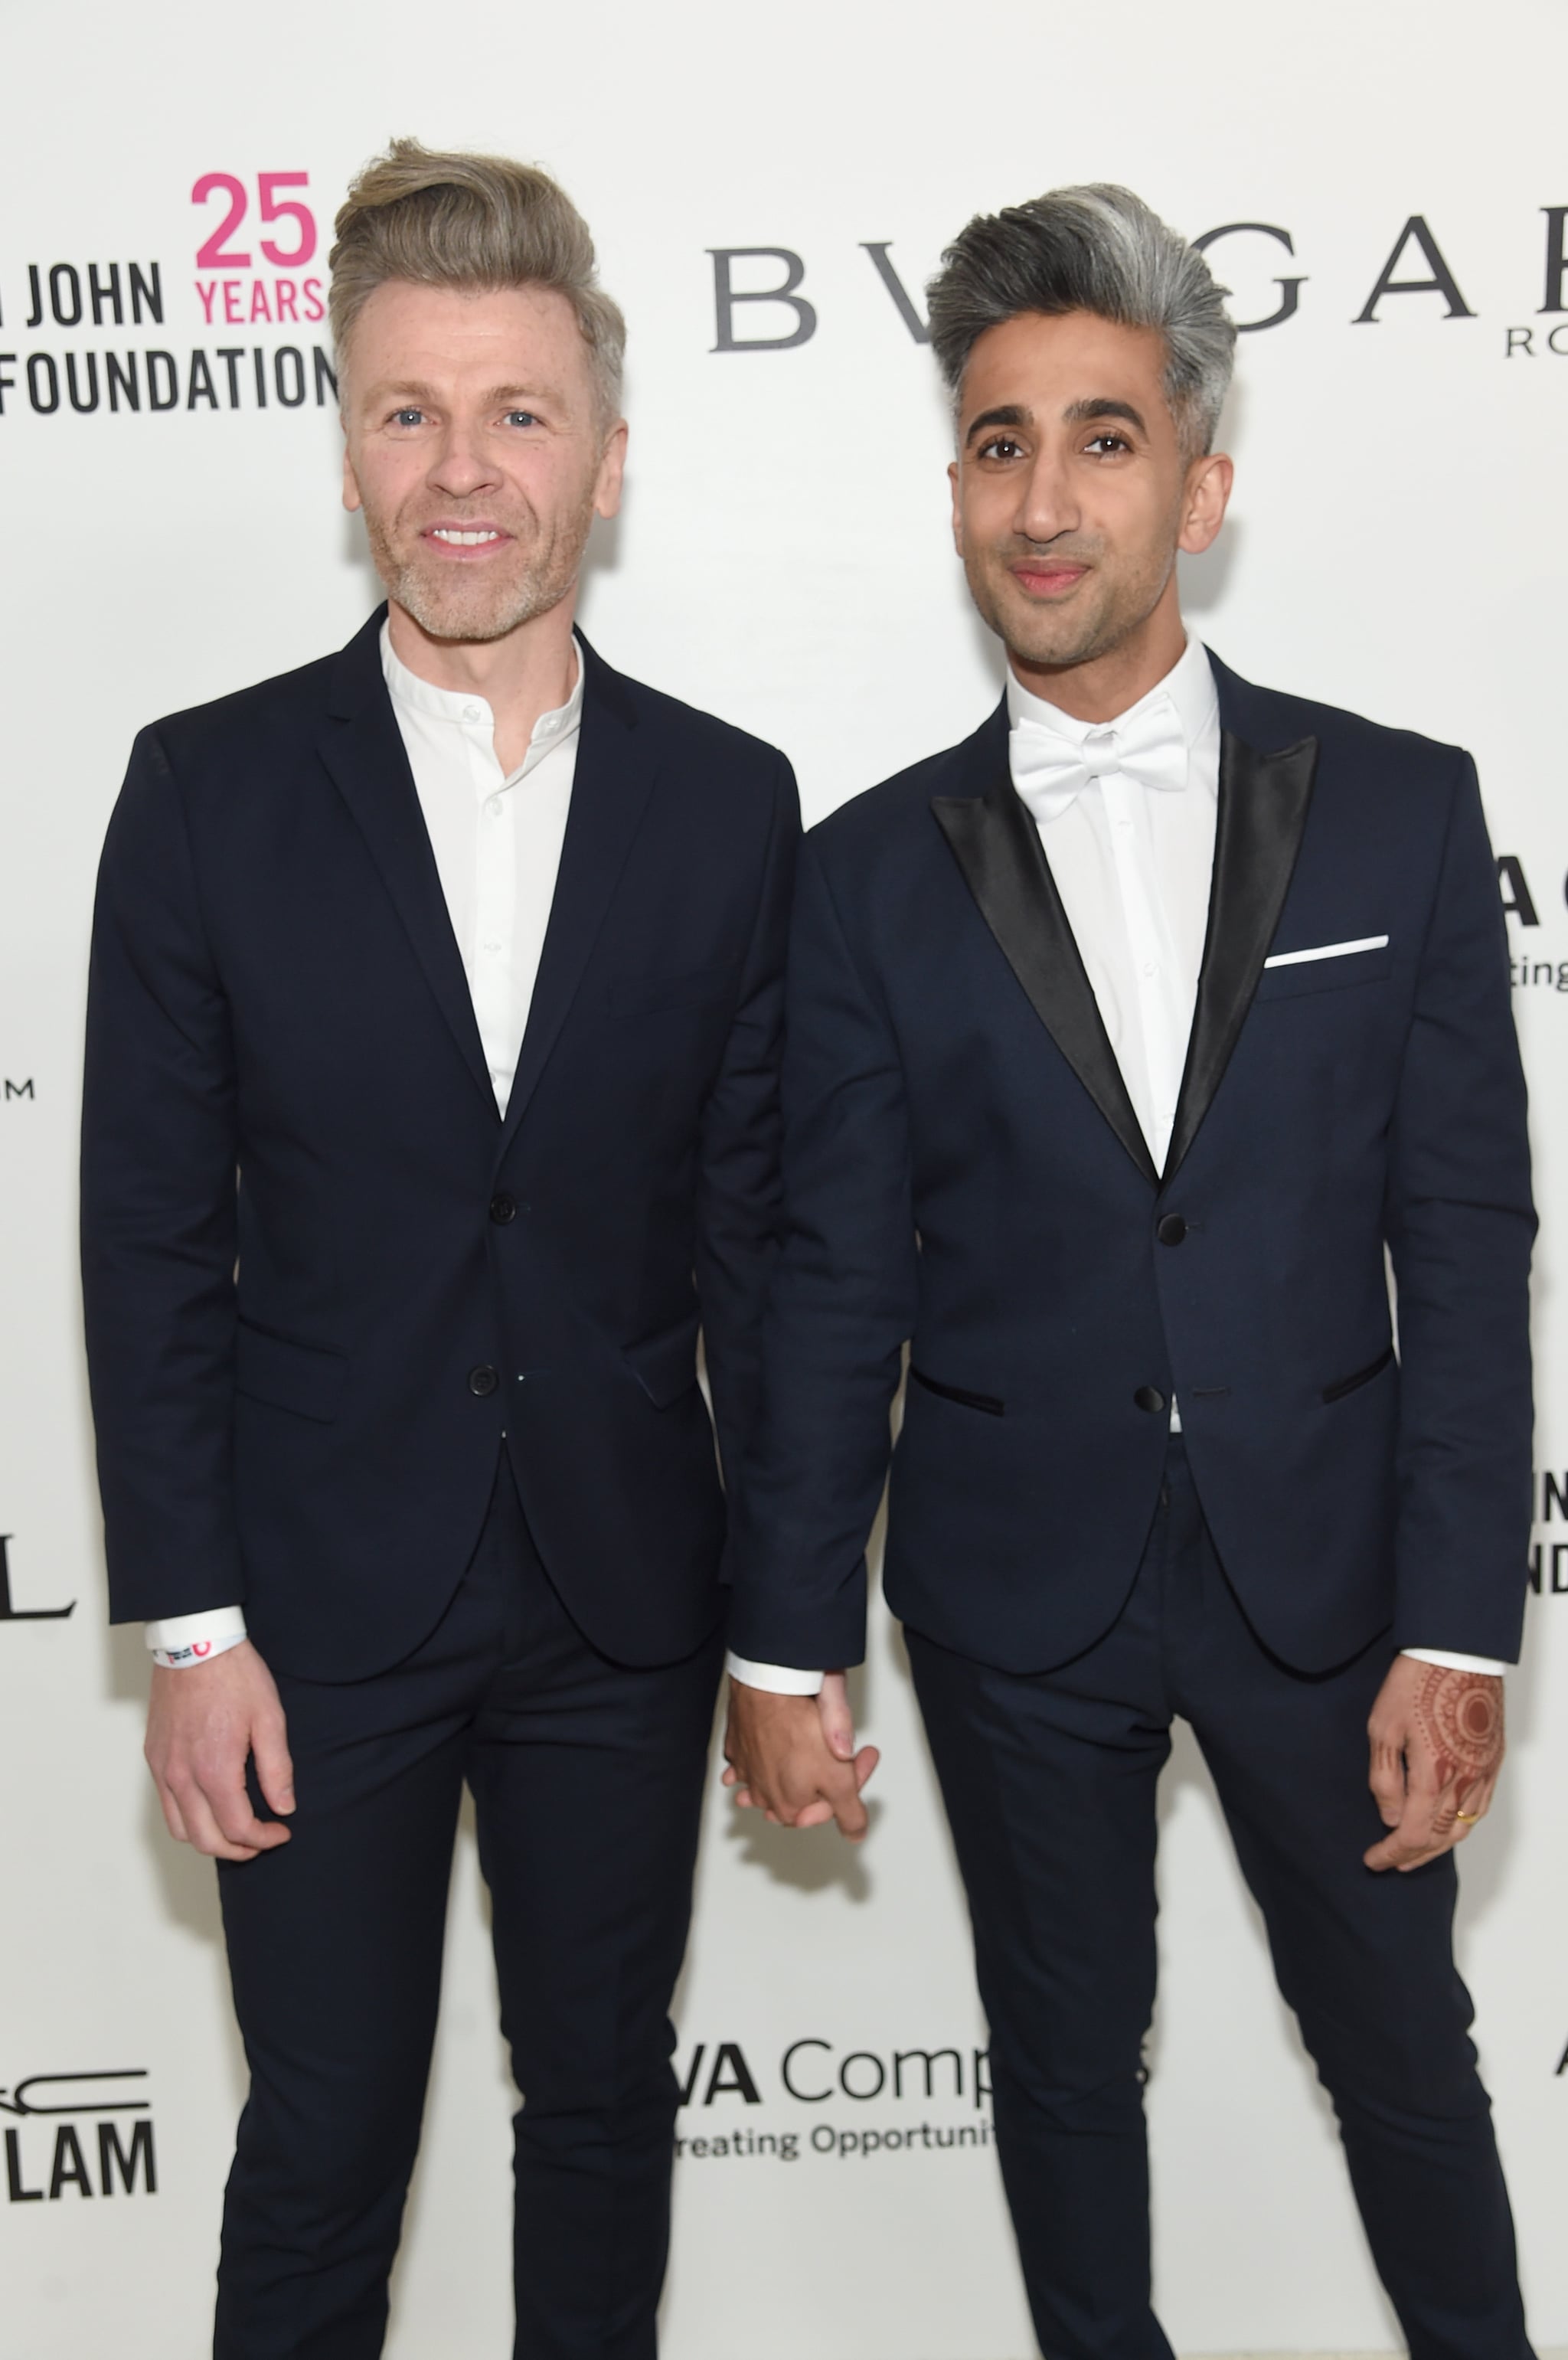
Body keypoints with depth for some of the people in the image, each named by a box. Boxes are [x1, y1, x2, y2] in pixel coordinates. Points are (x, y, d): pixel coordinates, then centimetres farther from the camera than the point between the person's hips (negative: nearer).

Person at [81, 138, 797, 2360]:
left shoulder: (731, 803, -2)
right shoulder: (208, 787, -5)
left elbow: (754, 1230, 1)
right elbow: (152, 1236, -5)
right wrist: (190, 1622, -8)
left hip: (627, 1597, 2)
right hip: (323, 1600, -1)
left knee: (607, 2103, 20)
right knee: (321, 2151, 14)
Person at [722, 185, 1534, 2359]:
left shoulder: (1398, 811, -4)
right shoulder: (872, 873, -3)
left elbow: (1466, 1242, -5)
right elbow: (834, 1287, -1)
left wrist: (1457, 1627, -8)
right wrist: (785, 1646, -1)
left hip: (1321, 1571, 0)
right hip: (1016, 1592, 0)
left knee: (1400, 2040, 18)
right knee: (1067, 2054, 18)